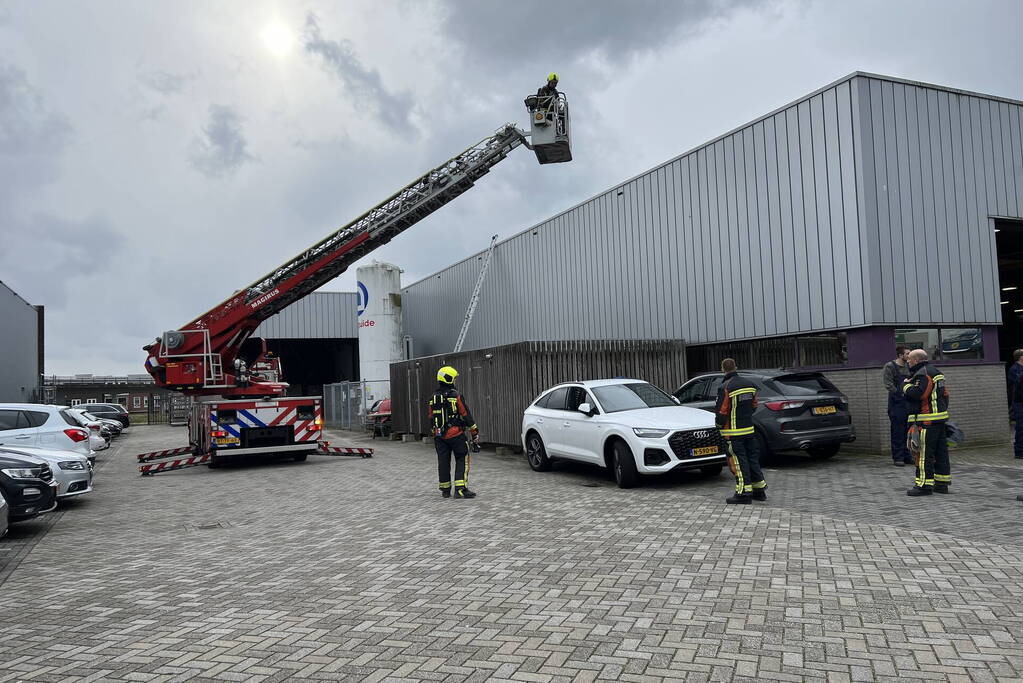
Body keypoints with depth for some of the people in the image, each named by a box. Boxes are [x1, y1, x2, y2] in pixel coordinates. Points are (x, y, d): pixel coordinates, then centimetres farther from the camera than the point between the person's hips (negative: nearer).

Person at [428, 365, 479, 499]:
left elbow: (431, 419, 14)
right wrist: (475, 435, -6)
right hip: (456, 435, -6)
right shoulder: (456, 396, -10)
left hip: (439, 436, 6)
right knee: (462, 460, 1)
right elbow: (467, 416, -10)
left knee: (443, 462, 12)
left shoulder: (433, 398, 8)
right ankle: (460, 489, -8)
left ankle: (445, 490, 19)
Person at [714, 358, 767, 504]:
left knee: (738, 461, -2)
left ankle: (744, 493, -1)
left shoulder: (725, 388, -17)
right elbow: (754, 406, 15)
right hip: (749, 428, 7)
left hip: (734, 431, -7)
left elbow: (721, 411, -15)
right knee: (752, 457, 15)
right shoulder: (750, 384, 6)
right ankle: (759, 489, 23)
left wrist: (719, 424, 2)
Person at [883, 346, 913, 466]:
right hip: (896, 403, -6)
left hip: (908, 403, 6)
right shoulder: (890, 366, -4)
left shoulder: (908, 367, 16)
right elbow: (888, 384, -11)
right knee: (897, 431, -5)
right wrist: (900, 393, -16)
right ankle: (897, 458, 0)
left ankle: (907, 456, 16)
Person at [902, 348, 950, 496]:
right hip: (941, 418, 10)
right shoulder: (935, 372, 19)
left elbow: (917, 393, -25)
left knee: (924, 453, -8)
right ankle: (942, 483, 19)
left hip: (927, 421, -10)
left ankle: (924, 485, -7)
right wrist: (943, 410, 25)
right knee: (941, 452, 13)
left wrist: (906, 385, -9)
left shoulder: (922, 374, -13)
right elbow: (945, 394, 23)